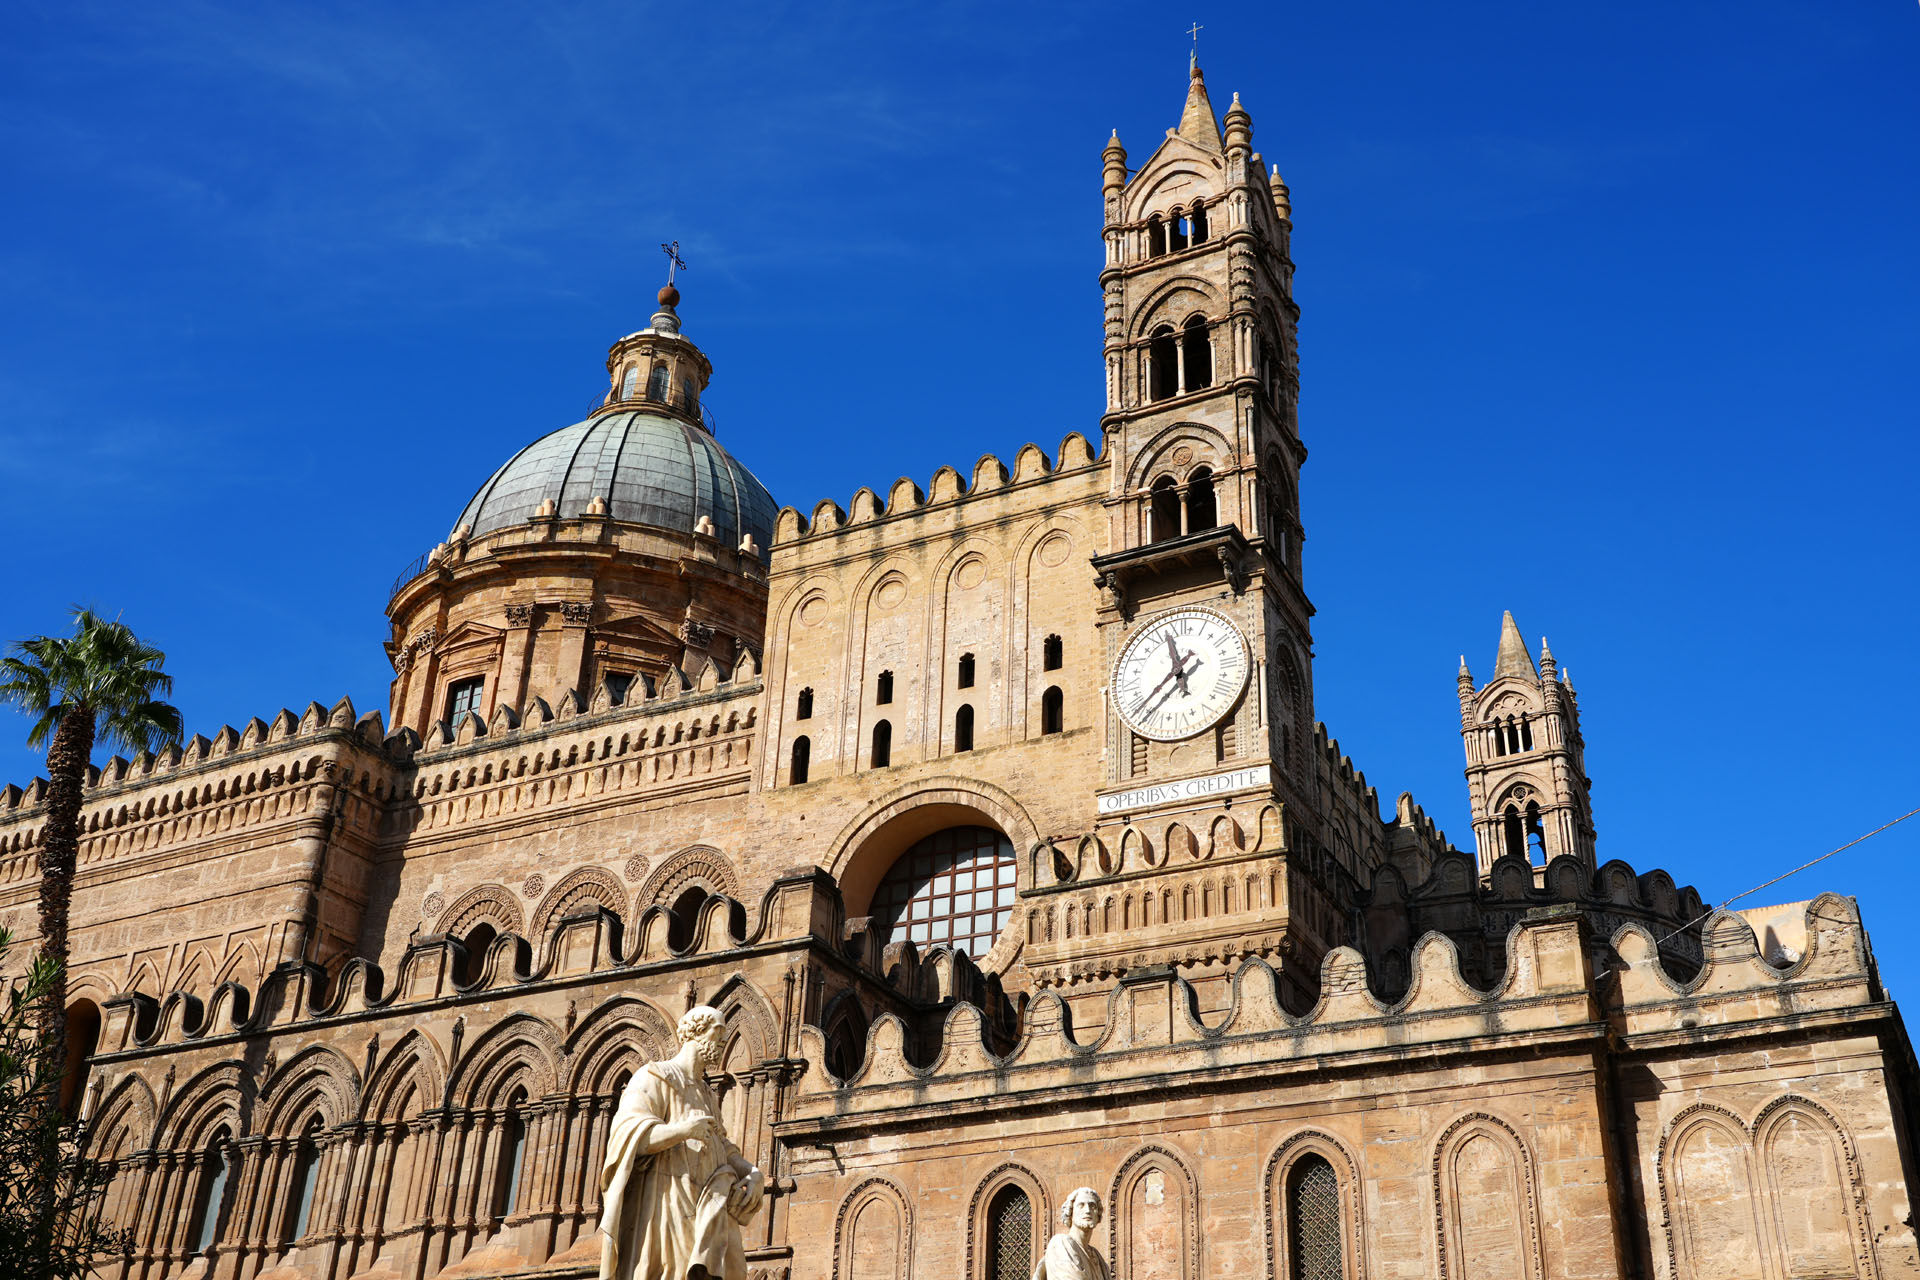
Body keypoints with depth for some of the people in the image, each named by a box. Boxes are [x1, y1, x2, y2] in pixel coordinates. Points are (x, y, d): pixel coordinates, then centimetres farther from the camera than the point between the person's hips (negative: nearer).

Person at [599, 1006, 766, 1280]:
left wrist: (752, 1173, -2)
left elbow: (724, 1152, 19)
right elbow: (628, 1136, -10)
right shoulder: (654, 1078, 4)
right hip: (666, 1204, -6)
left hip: (704, 1214, 6)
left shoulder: (707, 1096, 27)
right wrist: (681, 1130, -26)